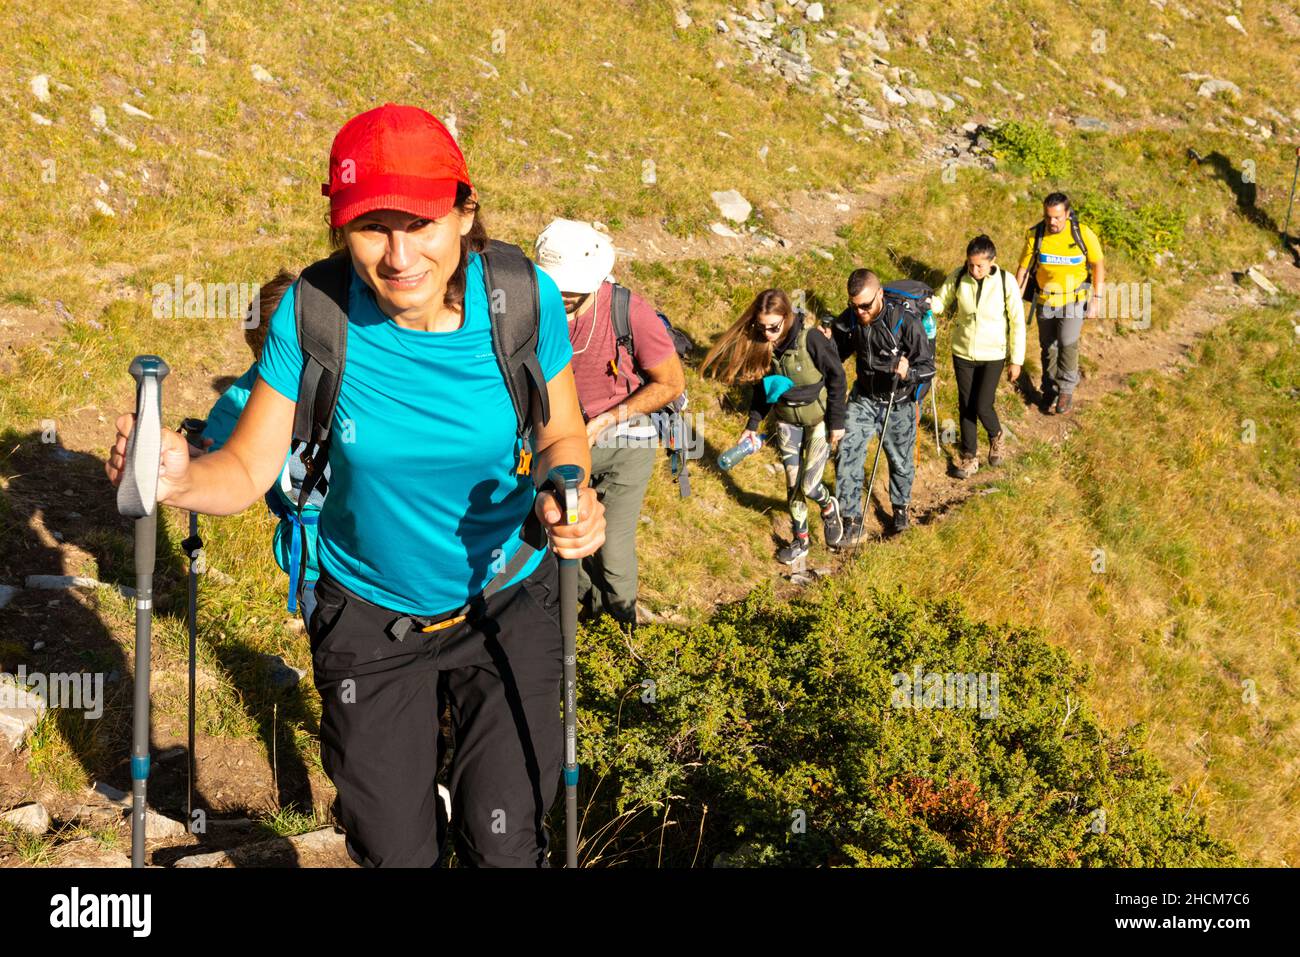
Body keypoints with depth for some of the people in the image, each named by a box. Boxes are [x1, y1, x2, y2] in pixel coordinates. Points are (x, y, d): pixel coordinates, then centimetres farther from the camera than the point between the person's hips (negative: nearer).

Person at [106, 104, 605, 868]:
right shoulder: (313, 315, -20)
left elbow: (561, 437, -5)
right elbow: (249, 470, -15)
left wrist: (565, 498, -27)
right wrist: (182, 478, -37)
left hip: (508, 605, 0)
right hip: (368, 616, 1)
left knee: (505, 845, 4)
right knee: (393, 851, 15)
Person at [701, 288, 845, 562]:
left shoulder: (810, 339, -27)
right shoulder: (760, 344, -11)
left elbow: (837, 377, -16)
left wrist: (837, 422, -12)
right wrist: (753, 425, 6)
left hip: (818, 419, -4)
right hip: (786, 421, 4)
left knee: (808, 485, -4)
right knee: (793, 485, 9)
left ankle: (829, 507, 31)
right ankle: (799, 540, 28)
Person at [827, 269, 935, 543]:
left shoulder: (907, 323, -25)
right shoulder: (849, 320, -12)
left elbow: (928, 367, -19)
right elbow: (839, 355, 6)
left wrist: (908, 373, -41)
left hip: (898, 404, -2)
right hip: (863, 399, 2)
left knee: (900, 461, 17)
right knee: (847, 456, -10)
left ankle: (900, 506, 45)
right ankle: (852, 520, 4)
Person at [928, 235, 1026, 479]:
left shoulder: (1006, 282, -17)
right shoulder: (958, 277, -11)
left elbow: (1017, 322, -9)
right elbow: (939, 301, 1)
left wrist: (1017, 360, -5)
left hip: (993, 354, -3)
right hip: (962, 351, 3)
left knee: (982, 407, -4)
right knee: (965, 406, 10)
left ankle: (996, 437, 30)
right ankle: (969, 457, 28)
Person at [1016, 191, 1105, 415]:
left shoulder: (1083, 234, -19)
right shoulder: (1035, 235, -15)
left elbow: (1098, 265, -6)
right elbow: (1024, 269, -5)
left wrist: (1097, 300, -7)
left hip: (1074, 299, -2)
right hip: (1045, 300, 2)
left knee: (1067, 342, -15)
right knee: (1048, 346, 12)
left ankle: (1066, 390, 7)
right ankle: (1050, 391, 32)